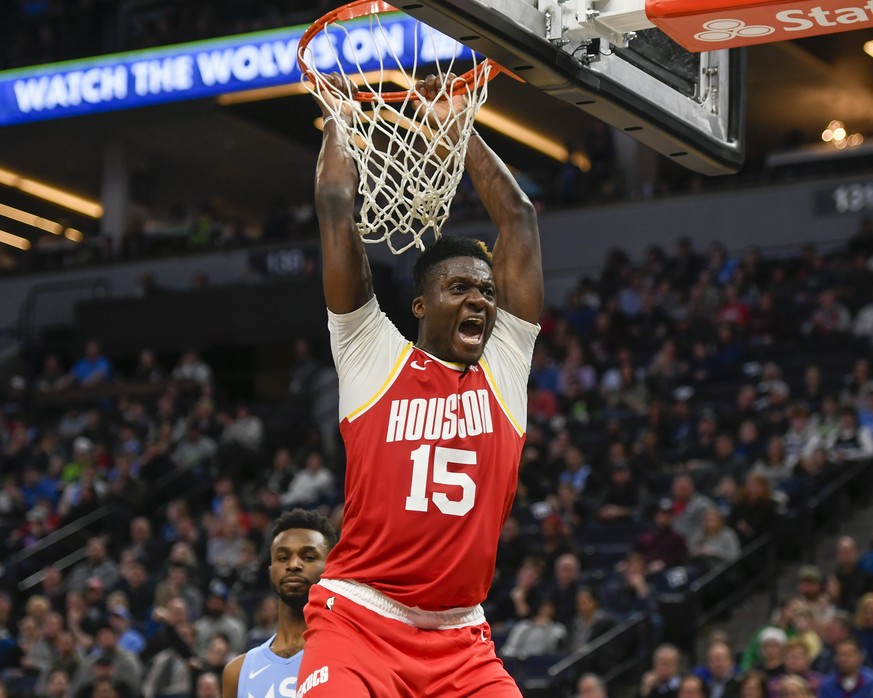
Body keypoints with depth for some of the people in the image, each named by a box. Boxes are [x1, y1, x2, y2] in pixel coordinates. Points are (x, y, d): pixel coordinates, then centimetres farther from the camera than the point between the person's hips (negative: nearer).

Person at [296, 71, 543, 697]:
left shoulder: (504, 365, 10)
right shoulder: (373, 355, 2)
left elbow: (518, 217, 12)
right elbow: (336, 208, 1)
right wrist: (340, 117, 13)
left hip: (462, 639, 4)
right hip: (359, 620, -4)